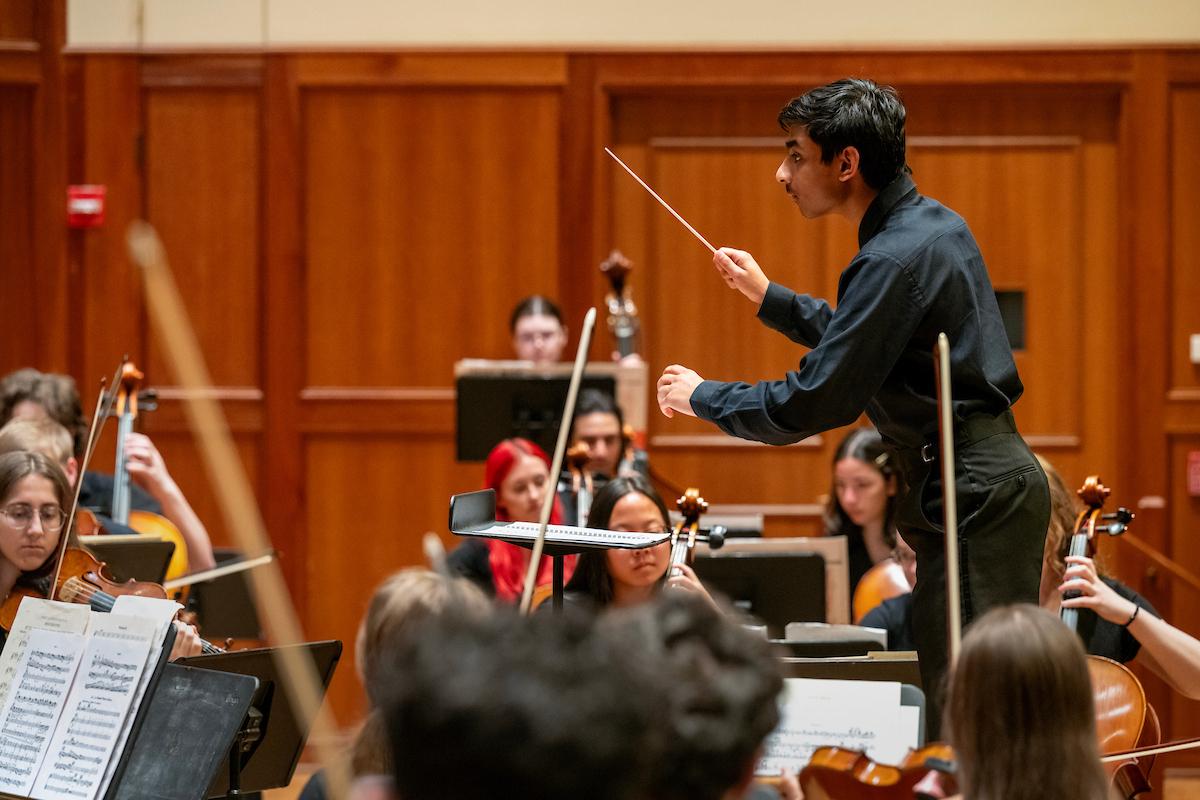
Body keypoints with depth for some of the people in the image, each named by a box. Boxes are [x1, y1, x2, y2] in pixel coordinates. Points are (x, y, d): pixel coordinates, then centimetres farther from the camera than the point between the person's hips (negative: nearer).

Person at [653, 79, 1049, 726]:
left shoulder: (896, 259, -18)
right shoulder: (934, 224, 13)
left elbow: (811, 404, -19)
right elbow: (857, 340, 29)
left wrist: (701, 397, -4)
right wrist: (767, 296, 24)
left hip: (972, 497, -10)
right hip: (997, 478, 10)